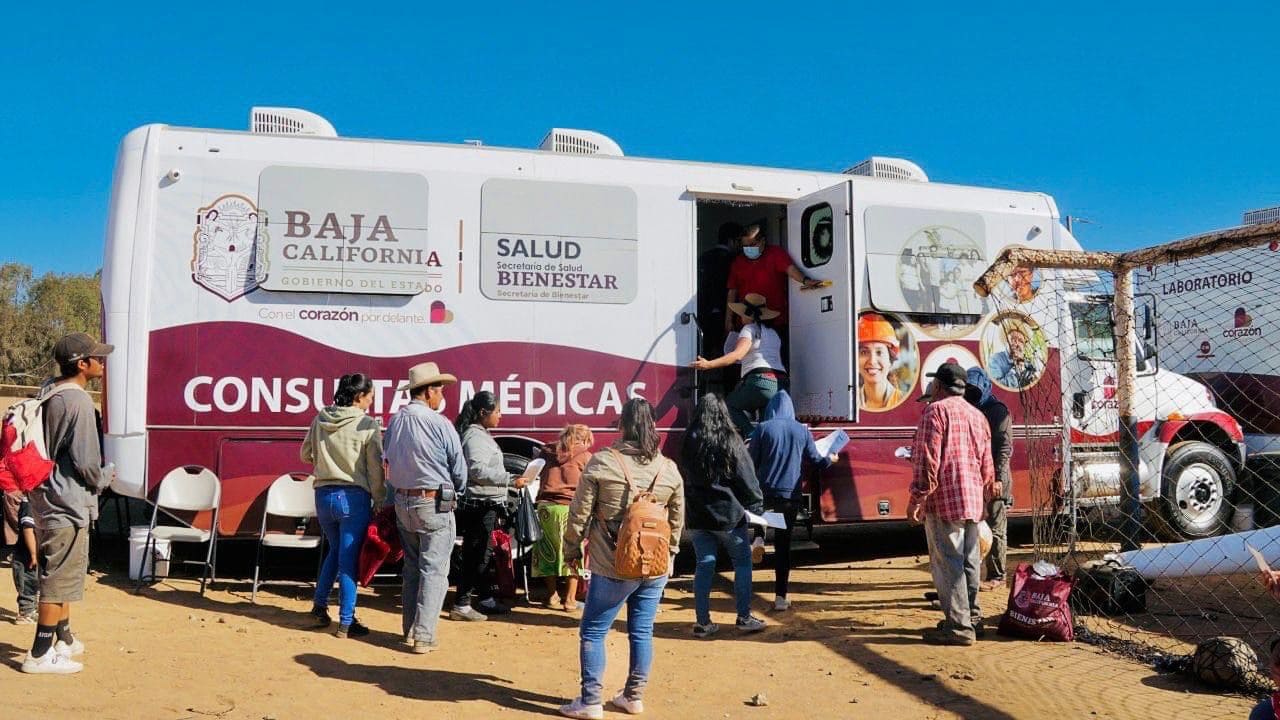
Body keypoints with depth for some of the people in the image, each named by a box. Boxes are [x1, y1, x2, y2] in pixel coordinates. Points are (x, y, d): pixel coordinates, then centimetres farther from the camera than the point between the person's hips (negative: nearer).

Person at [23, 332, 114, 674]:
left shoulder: (47, 393, 9)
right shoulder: (78, 401, -19)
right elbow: (86, 461, -20)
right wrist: (104, 479, 1)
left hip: (46, 496, 10)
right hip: (67, 502, -10)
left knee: (61, 573, 20)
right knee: (60, 577, -2)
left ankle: (63, 639, 33)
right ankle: (41, 654, 3)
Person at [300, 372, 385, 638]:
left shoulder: (320, 419, 3)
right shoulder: (367, 425, -11)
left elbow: (305, 454, 15)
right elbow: (375, 469, -9)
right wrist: (380, 503, -1)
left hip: (323, 494, 5)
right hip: (354, 497, -5)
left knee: (334, 550, 24)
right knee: (349, 558, 2)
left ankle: (320, 606, 27)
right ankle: (346, 622, 7)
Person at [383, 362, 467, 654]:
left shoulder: (394, 423, 3)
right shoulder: (439, 424, -14)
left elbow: (388, 462, 10)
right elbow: (459, 470, -6)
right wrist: (455, 491, 14)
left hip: (402, 502, 6)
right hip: (434, 504, -6)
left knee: (411, 567, 17)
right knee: (434, 570, 0)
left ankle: (409, 630, 21)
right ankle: (424, 636, -2)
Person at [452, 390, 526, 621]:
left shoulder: (481, 435, 16)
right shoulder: (475, 436, -16)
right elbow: (478, 470, -27)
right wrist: (511, 480, -28)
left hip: (486, 505, 10)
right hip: (478, 505, -10)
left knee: (482, 554, 17)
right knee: (476, 555, -6)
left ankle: (485, 598, 27)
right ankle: (461, 605, -1)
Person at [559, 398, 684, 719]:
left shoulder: (602, 463, -10)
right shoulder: (669, 469, 1)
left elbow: (579, 513, -5)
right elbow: (677, 520, 10)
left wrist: (572, 551, 8)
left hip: (612, 566, -4)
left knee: (593, 632, 7)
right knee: (642, 632, 13)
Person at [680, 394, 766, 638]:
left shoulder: (688, 443, 0)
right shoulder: (731, 443, -11)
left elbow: (682, 478, 10)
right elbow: (747, 479, -7)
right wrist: (756, 507, 4)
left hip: (697, 516, 4)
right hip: (728, 514, -4)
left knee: (704, 565, 9)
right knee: (742, 563, 10)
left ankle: (703, 622, 9)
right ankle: (744, 618, 11)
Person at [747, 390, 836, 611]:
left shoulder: (762, 429, -4)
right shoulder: (802, 430, 4)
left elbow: (751, 461, -2)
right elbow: (815, 459, 11)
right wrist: (830, 459, 33)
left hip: (765, 492, -1)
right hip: (791, 496, 1)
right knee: (783, 545, 8)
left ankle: (759, 539, 1)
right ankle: (780, 597, 6)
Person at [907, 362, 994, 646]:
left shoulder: (935, 410, -9)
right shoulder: (977, 415, 15)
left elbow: (928, 460, -16)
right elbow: (986, 463, 18)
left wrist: (917, 498, -13)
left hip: (944, 500, -8)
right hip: (972, 500, 8)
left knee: (947, 564, -5)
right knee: (969, 562, 16)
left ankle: (958, 626, -4)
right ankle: (972, 617, 25)